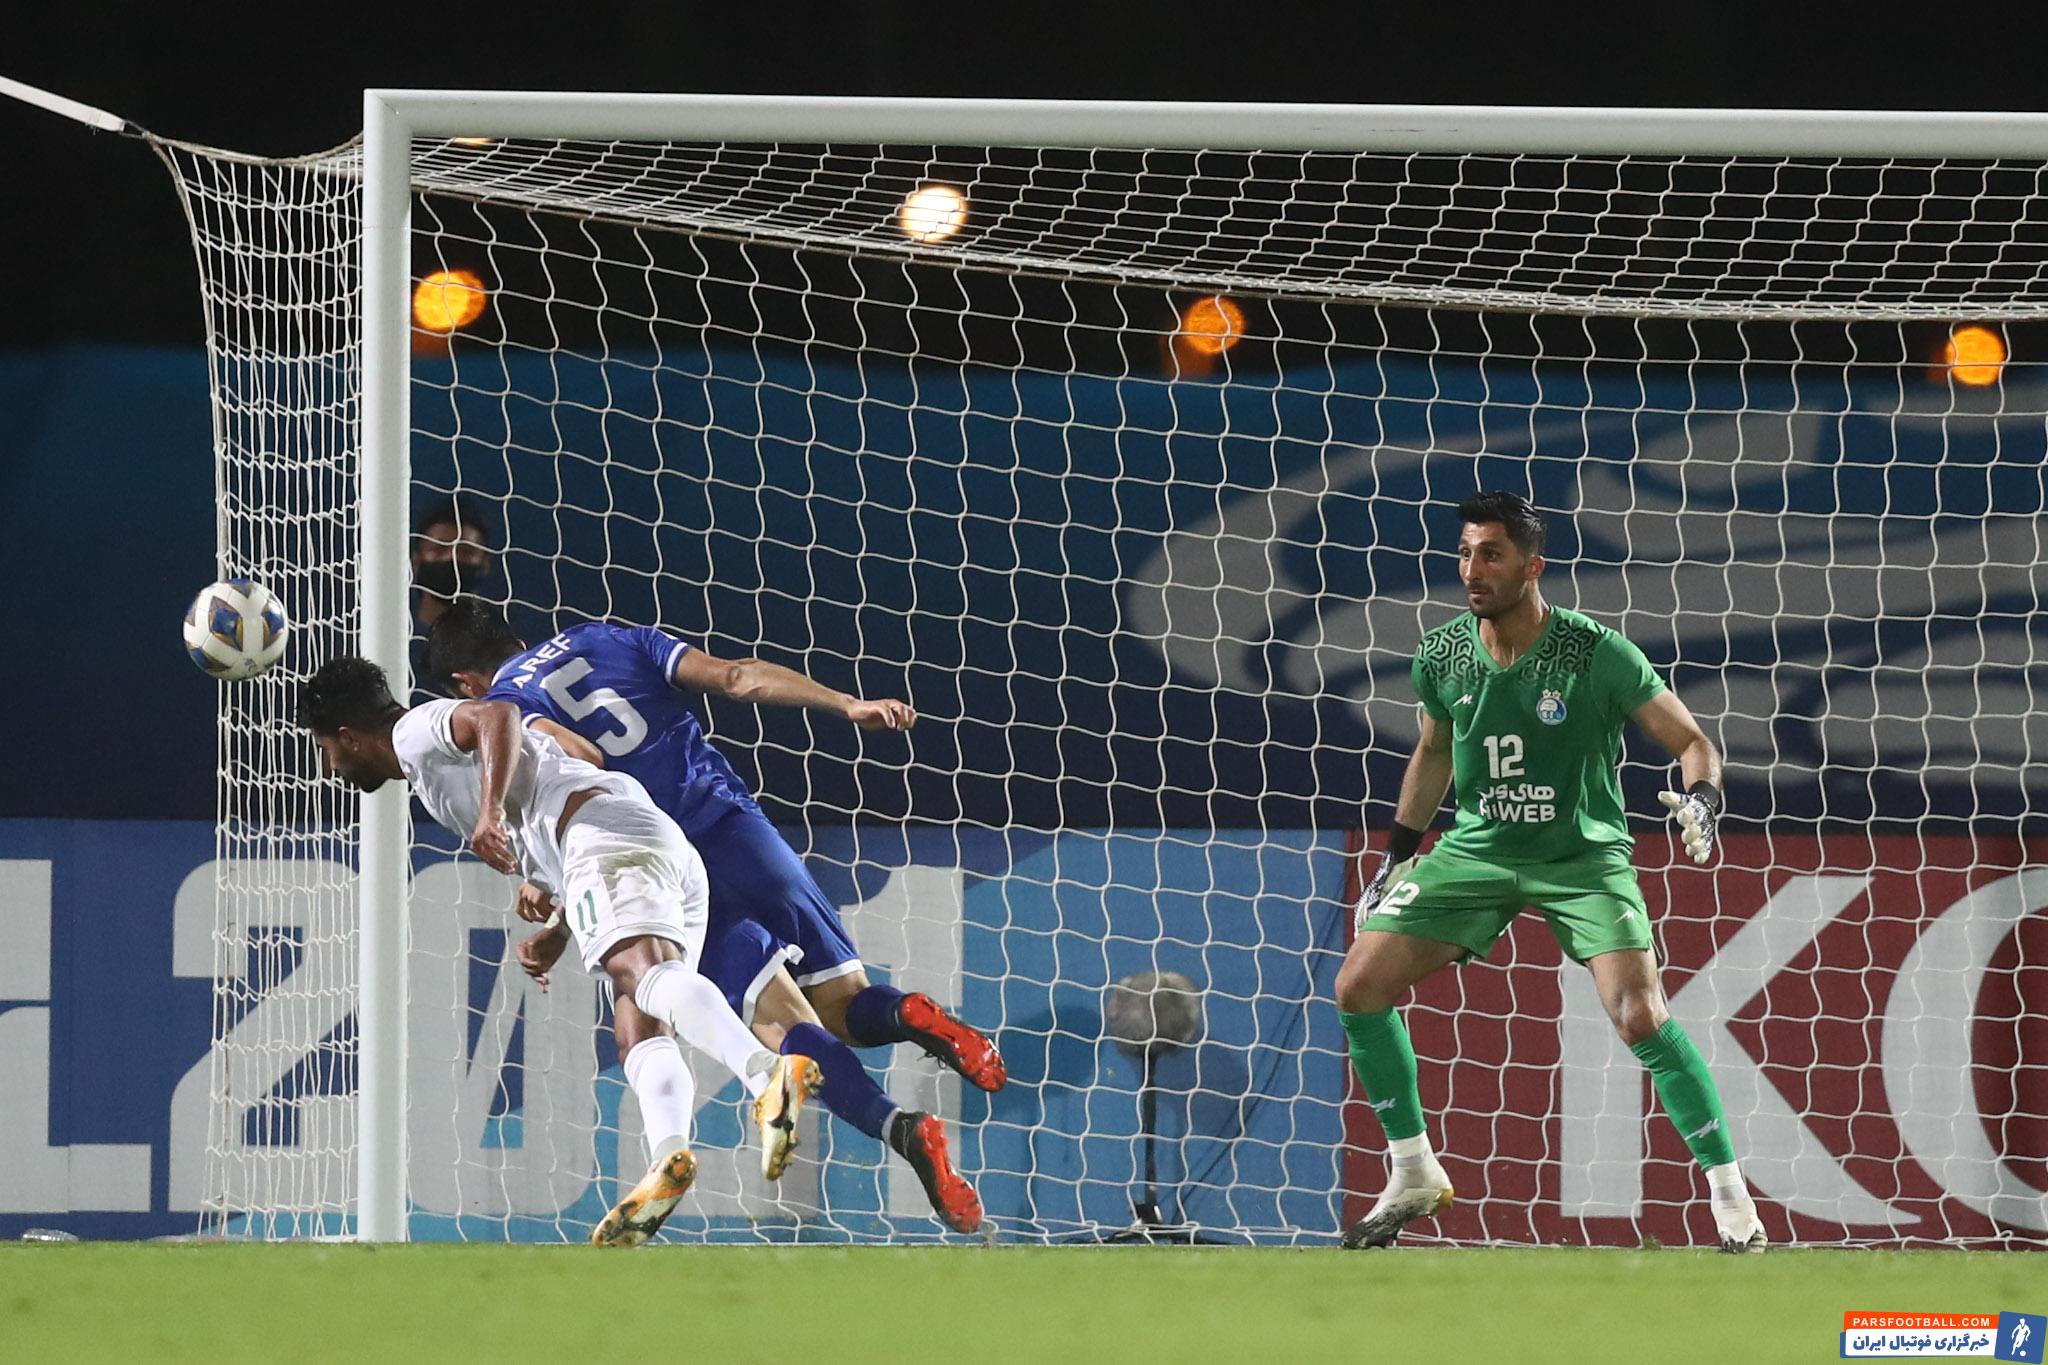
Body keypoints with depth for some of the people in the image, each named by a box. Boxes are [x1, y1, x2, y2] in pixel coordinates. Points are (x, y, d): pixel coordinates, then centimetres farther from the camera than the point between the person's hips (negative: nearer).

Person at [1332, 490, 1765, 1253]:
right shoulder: (1443, 657, -4)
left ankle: (1730, 1195, -11)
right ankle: (1414, 1176, 11)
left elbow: (1693, 742, -12)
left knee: (1640, 1016, -23)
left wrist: (1701, 798, -33)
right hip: (1476, 849, 4)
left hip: (1582, 855, -4)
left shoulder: (1597, 655, -17)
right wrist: (1396, 855, 16)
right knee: (1358, 986, -7)